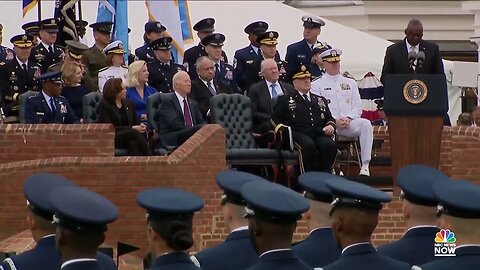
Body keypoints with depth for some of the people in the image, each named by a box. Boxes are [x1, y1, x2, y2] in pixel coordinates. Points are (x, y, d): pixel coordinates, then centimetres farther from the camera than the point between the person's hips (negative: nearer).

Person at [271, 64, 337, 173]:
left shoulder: (321, 100, 32)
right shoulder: (285, 100, 20)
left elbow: (329, 118, 28)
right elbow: (274, 120, 13)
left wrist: (331, 125, 4)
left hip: (319, 134, 4)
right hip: (299, 134, -3)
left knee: (330, 145, -31)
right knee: (309, 145, -38)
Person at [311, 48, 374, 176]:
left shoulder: (350, 83, 25)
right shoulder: (317, 85, 14)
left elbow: (357, 106, 16)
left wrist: (349, 118, -6)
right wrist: (334, 121, -13)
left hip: (349, 123, 3)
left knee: (366, 124, -30)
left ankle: (365, 166, -37)